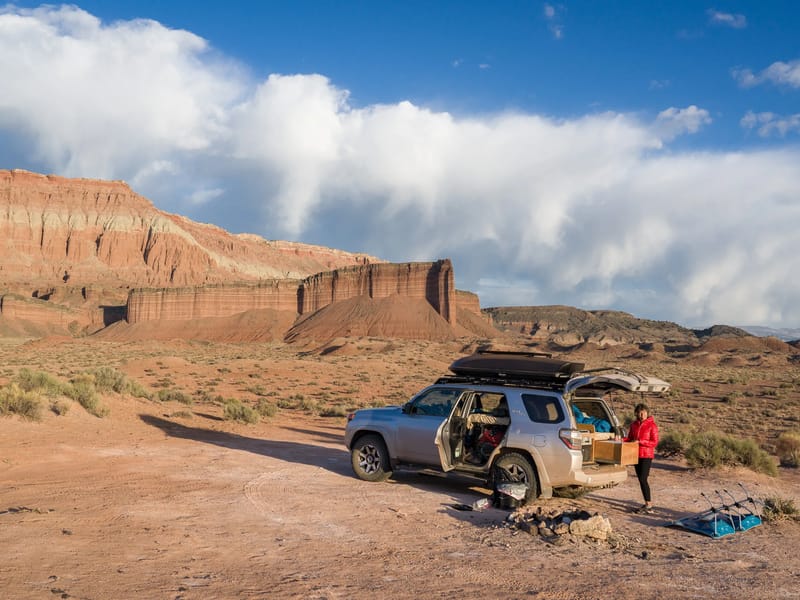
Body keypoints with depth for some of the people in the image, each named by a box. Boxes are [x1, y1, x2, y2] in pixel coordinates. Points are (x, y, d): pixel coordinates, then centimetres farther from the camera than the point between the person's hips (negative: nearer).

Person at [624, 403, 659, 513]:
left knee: (643, 479, -12)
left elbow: (655, 442, -10)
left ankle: (649, 505, -6)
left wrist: (640, 442, -20)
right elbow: (630, 438, 19)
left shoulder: (652, 425, -8)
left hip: (647, 455, -6)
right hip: (636, 455, 6)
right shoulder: (634, 425, 9)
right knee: (640, 479, 10)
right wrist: (622, 440, 0)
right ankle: (648, 502, 20)